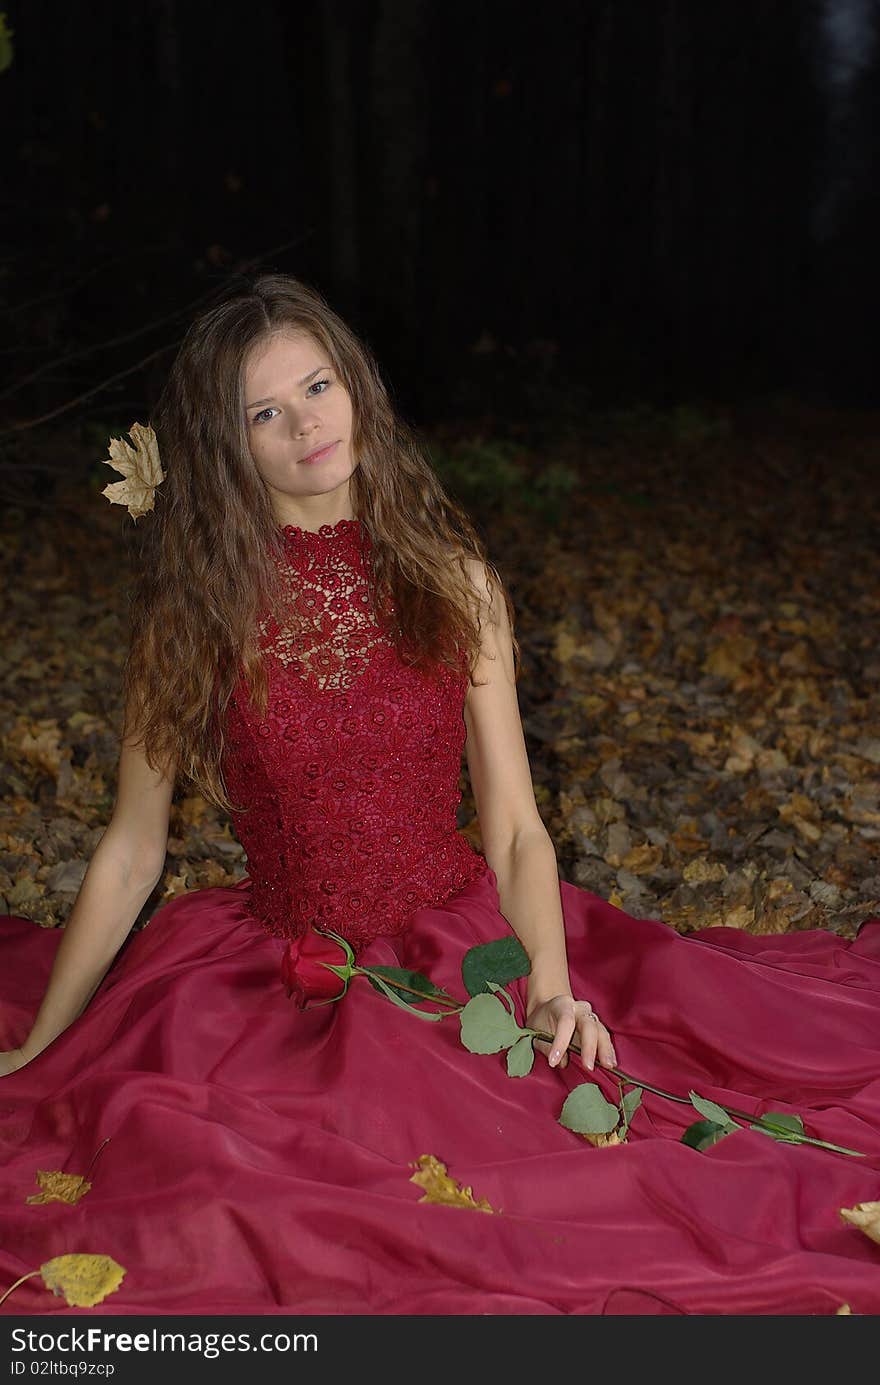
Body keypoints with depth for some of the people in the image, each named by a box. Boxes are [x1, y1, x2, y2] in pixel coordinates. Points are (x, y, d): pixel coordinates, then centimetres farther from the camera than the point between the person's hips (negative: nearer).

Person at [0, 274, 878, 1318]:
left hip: (467, 946, 0)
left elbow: (513, 827, -1)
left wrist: (552, 986, -18)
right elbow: (132, 849, 1)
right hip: (282, 977, 0)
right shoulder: (199, 607, -4)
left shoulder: (452, 579, 0)